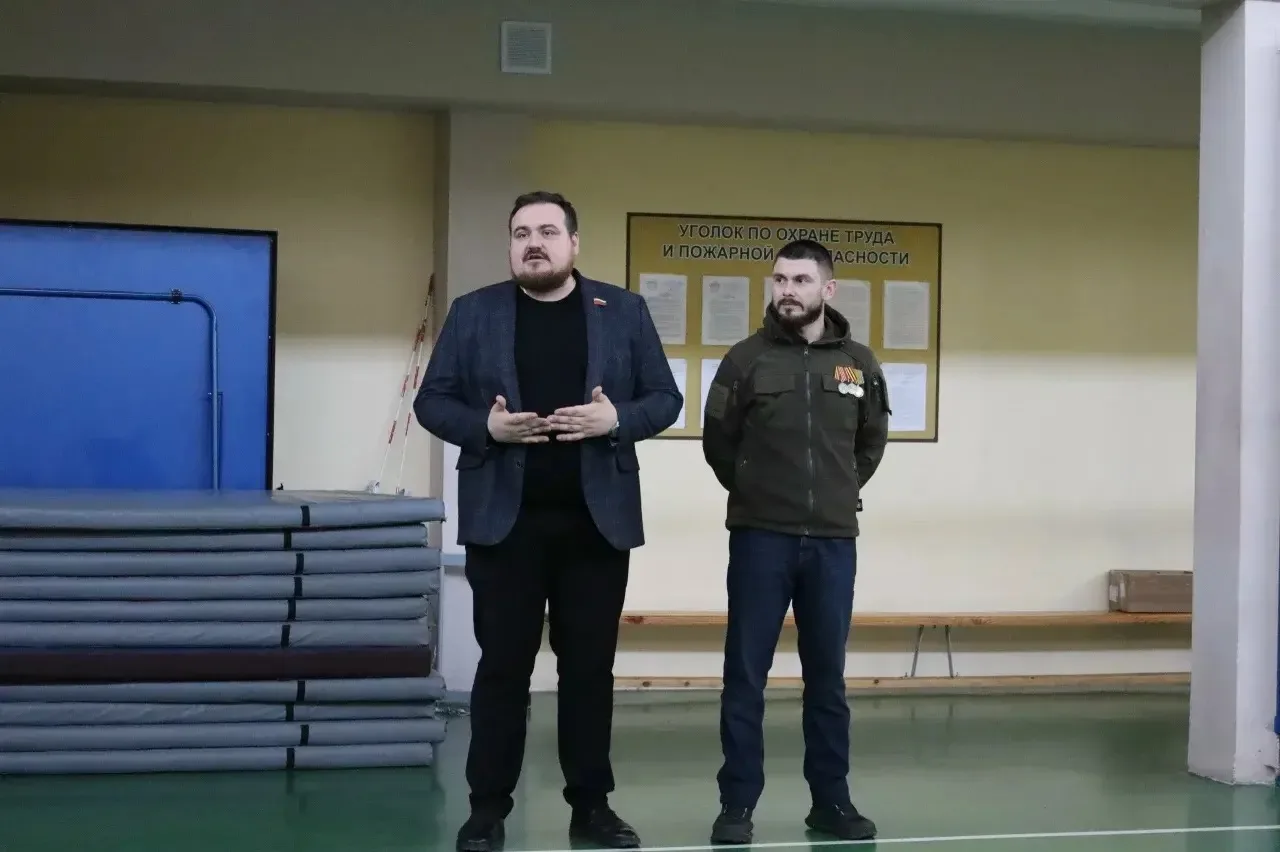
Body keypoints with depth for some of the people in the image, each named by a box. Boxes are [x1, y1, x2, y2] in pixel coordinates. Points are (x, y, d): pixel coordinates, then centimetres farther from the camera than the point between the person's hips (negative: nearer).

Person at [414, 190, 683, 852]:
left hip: (596, 519, 1)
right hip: (504, 519, -1)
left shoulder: (624, 312, 6)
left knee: (590, 667, 7)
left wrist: (617, 419, -14)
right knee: (502, 666, 3)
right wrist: (485, 427, -15)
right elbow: (432, 401, 4)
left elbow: (665, 398, 6)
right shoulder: (473, 313, 5)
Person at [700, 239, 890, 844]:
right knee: (745, 675, 1)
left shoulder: (859, 364, 5)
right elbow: (717, 442, 7)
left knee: (827, 676, 9)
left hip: (833, 540, 2)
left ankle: (831, 800, 19)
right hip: (760, 538, -2)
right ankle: (737, 804, 8)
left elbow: (872, 442, 19)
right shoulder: (746, 359, -3)